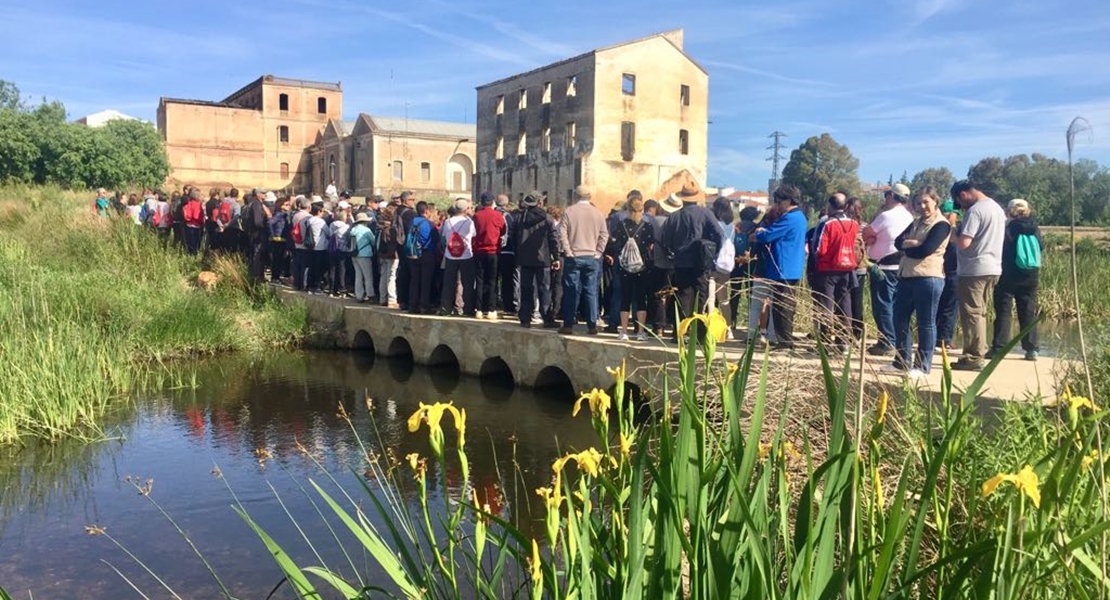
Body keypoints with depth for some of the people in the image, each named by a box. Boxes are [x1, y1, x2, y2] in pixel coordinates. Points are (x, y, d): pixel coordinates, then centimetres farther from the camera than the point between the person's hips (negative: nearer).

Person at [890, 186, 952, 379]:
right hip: (906, 277, 8)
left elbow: (925, 250, -17)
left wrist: (906, 246, 0)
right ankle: (902, 361, 23)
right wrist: (912, 244, -12)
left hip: (928, 278, -8)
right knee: (899, 319, 11)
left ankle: (922, 366, 5)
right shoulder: (917, 223, 19)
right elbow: (898, 241, 7)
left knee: (925, 323, -1)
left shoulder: (941, 225, -6)